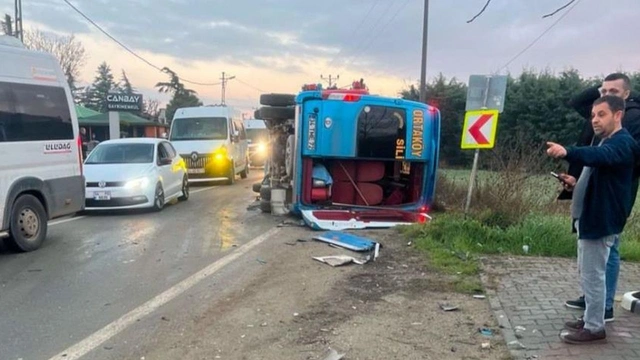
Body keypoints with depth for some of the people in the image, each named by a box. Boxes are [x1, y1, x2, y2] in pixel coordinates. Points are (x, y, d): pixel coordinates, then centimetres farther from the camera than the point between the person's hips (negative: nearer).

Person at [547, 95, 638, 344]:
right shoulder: (607, 143, 19)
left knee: (593, 274, -4)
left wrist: (567, 152, -54)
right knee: (588, 273, 18)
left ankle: (595, 328, 7)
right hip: (590, 217, 11)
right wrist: (576, 184, 8)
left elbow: (597, 156, -38)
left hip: (601, 220, -11)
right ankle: (591, 319, 30)